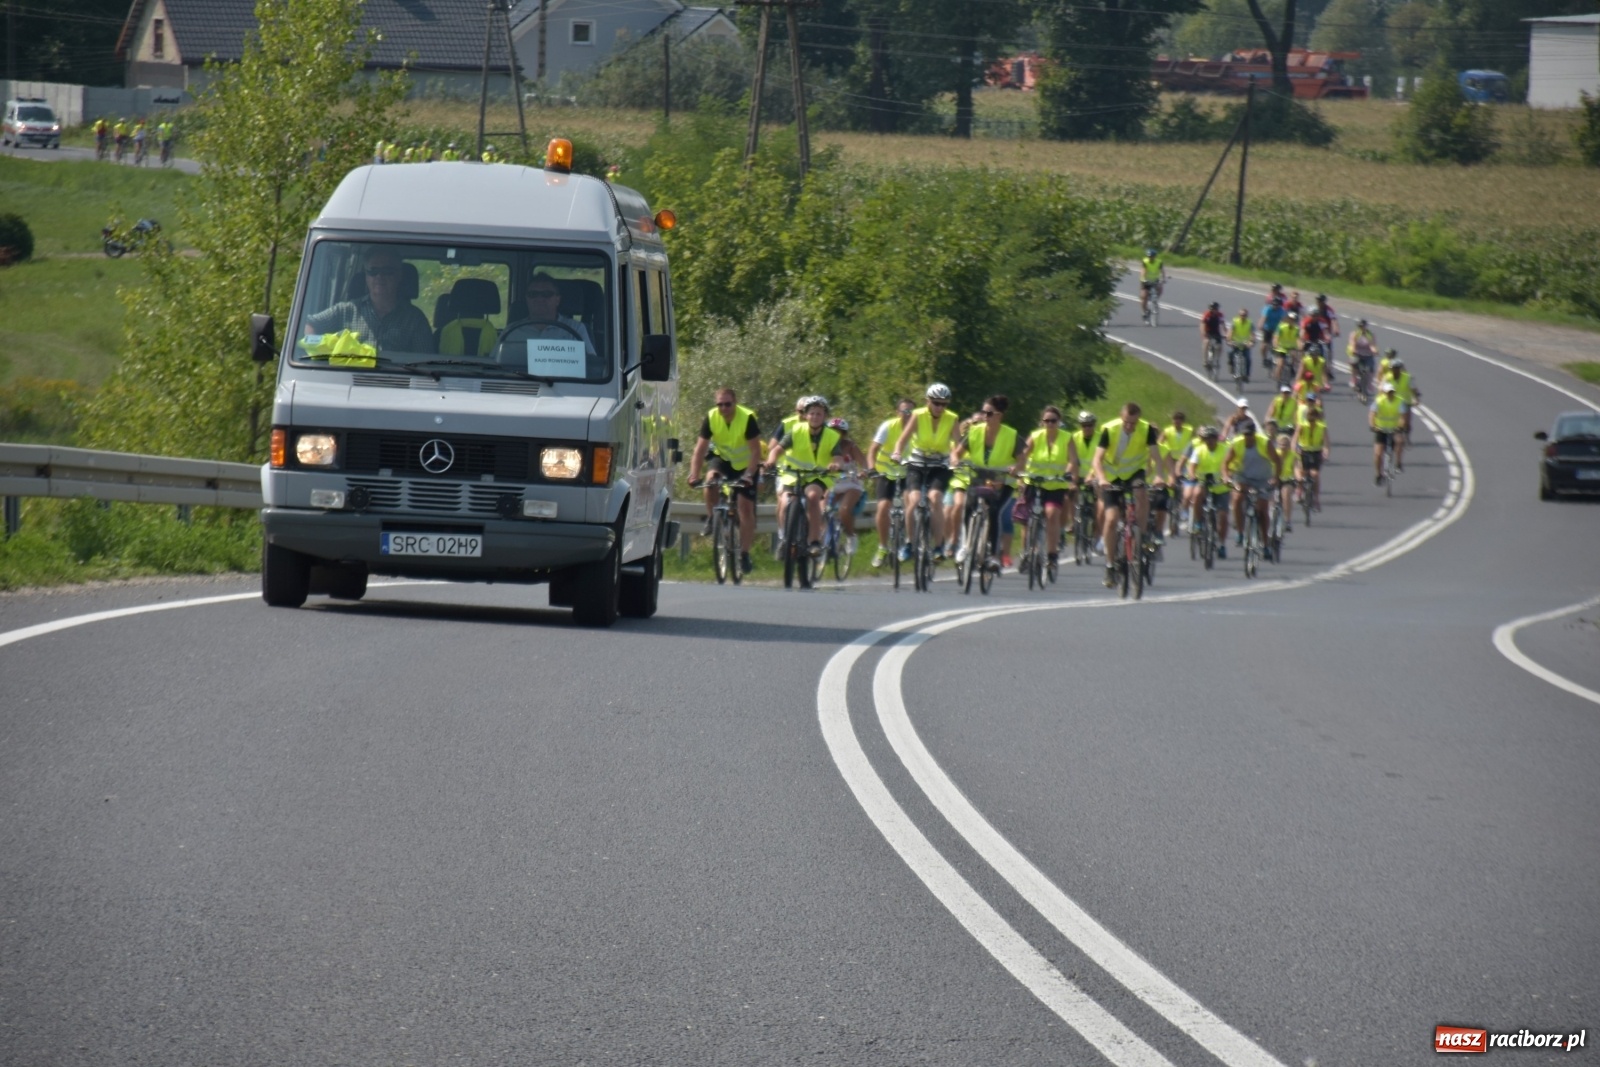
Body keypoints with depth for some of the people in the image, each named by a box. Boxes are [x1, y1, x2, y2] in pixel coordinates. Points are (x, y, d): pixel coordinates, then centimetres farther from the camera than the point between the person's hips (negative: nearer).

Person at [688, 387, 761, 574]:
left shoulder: (747, 418, -26)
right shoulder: (711, 418, -19)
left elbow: (755, 451, -27)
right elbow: (700, 448, -20)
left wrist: (748, 475, -39)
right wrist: (694, 475, -32)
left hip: (745, 465, -2)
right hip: (723, 459, 2)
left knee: (745, 506, -8)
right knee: (711, 480, -31)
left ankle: (744, 553, 1)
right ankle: (711, 519, -6)